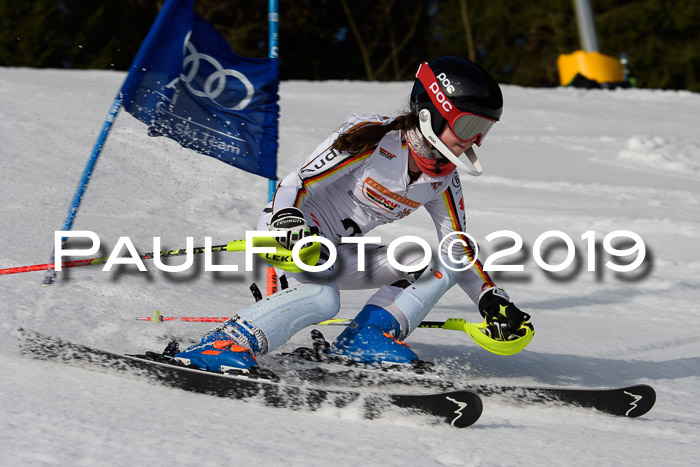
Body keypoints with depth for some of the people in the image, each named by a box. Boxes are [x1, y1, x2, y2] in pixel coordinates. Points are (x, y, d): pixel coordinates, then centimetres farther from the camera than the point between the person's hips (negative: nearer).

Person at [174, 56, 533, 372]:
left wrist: (492, 301, -7)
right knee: (322, 298, -37)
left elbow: (460, 250, 7)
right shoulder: (372, 138, -21)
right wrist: (288, 221, -41)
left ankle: (366, 338, -16)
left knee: (441, 266, -6)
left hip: (337, 252, 8)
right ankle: (227, 343, -37)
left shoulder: (443, 179, 0)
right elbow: (294, 184, -21)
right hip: (285, 229, -7)